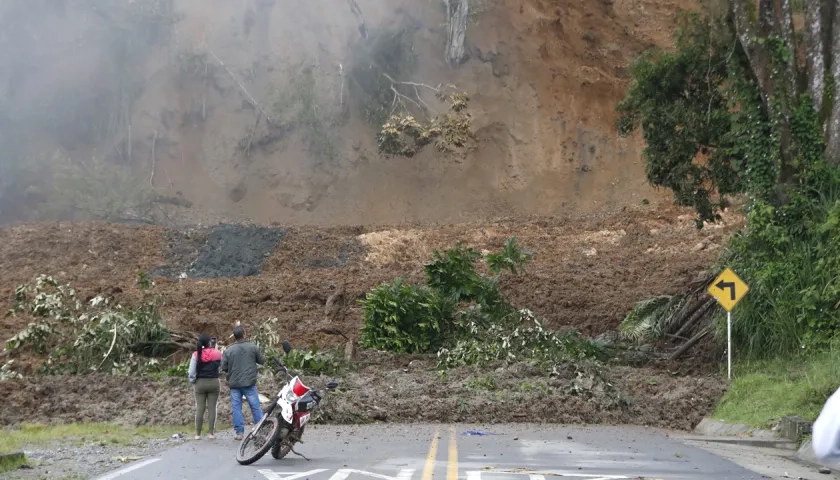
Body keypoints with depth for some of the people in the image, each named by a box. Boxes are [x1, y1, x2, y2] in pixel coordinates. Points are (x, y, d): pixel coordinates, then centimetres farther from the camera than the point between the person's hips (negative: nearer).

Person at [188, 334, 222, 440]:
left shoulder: (196, 355, -6)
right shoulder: (217, 353, -5)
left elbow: (192, 372, -7)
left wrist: (192, 381, 10)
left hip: (200, 383, 0)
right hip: (213, 382, 0)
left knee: (199, 408, 4)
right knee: (212, 408, 4)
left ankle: (198, 433, 6)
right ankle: (211, 433, 5)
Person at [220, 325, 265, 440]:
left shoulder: (228, 350, -3)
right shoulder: (253, 347, -3)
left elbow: (223, 367, 0)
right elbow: (262, 361, 6)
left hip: (234, 384, 0)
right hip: (250, 383, 0)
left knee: (236, 408, 5)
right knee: (255, 407, 6)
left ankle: (239, 432, 3)